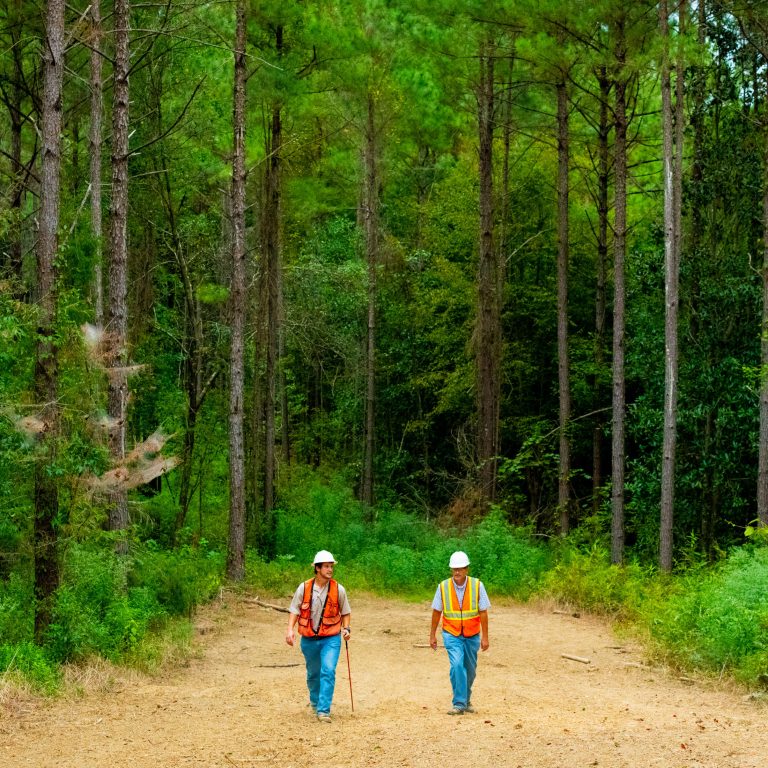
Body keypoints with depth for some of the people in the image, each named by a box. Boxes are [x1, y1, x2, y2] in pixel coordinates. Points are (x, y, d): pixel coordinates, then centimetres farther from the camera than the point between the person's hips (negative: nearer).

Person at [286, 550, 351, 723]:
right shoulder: (304, 588, -6)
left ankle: (324, 710, -15)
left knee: (328, 671, -17)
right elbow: (294, 610, -1)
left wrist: (346, 628, -6)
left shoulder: (338, 589, -4)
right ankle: (315, 701, 43)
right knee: (313, 673, 16)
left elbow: (345, 612, 9)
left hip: (331, 639, -1)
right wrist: (290, 629, -14)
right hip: (309, 640, 1)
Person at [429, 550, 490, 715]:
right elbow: (436, 611, 1)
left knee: (470, 670, 12)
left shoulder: (477, 585, -10)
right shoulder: (443, 586, -9)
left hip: (472, 635, 2)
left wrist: (485, 637, -7)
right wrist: (432, 634, 5)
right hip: (451, 635, -2)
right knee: (457, 665, -19)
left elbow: (483, 612, -6)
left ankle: (466, 700, 34)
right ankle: (459, 704, -15)